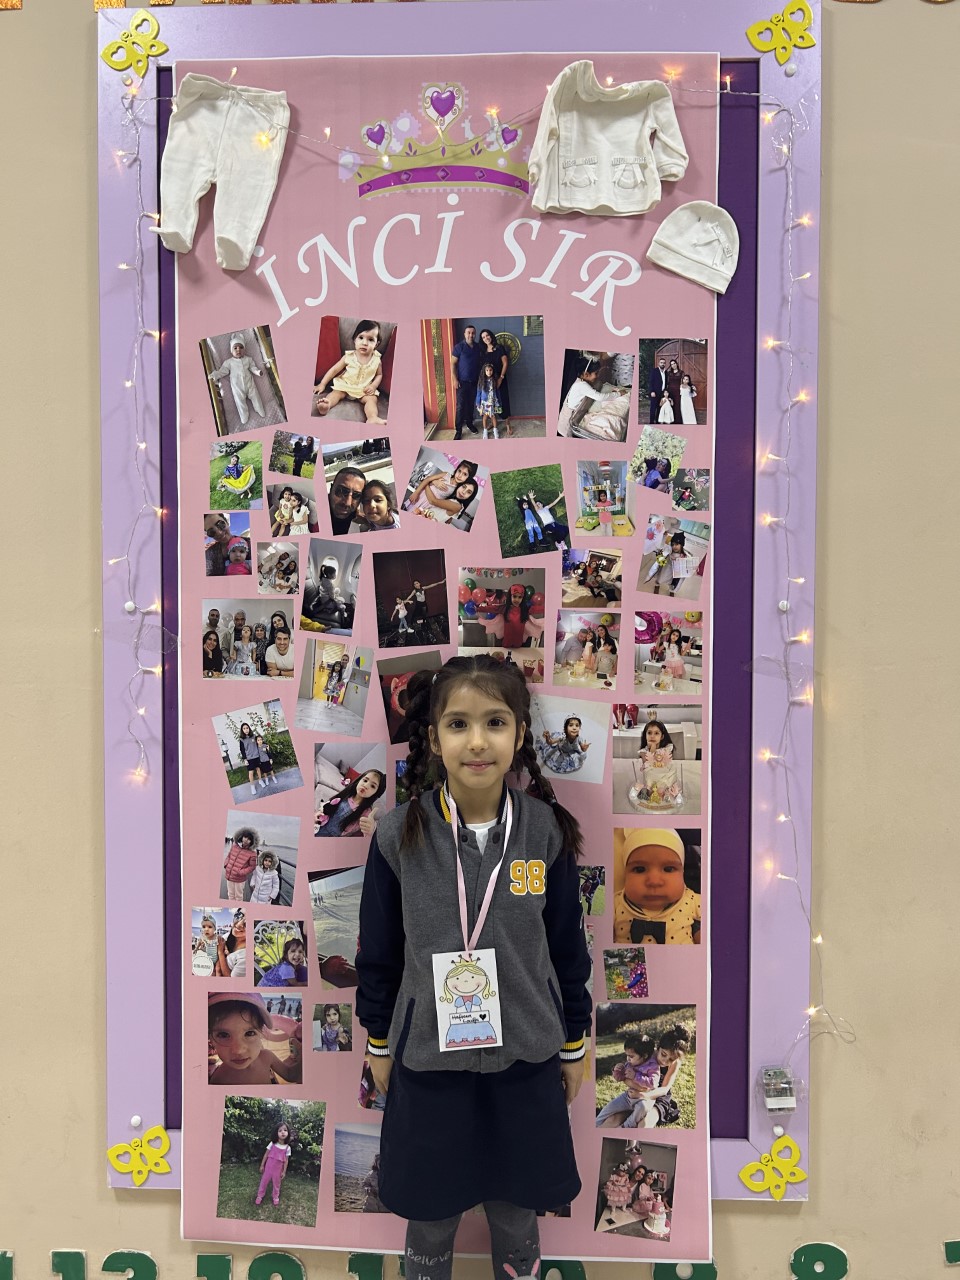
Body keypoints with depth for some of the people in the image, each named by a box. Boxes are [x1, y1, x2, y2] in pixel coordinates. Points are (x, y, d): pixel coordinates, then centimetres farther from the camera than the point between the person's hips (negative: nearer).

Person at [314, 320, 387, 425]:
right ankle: (326, 405, -54)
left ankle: (373, 419, -52)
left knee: (372, 399, -26)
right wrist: (322, 384, -4)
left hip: (365, 390, 0)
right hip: (345, 385, 0)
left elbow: (379, 374, 9)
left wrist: (373, 386, -12)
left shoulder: (376, 360, -5)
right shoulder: (349, 356, -7)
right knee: (336, 392, -25)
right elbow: (334, 369, -1)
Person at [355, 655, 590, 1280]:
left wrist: (573, 1043, 7)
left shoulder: (547, 832, -11)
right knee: (430, 1209, 19)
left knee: (516, 1206, 19)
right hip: (428, 1057, 0)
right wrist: (379, 1040, 6)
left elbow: (567, 946, 0)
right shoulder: (400, 837, -13)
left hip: (525, 1058, 1)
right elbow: (379, 950, -1)